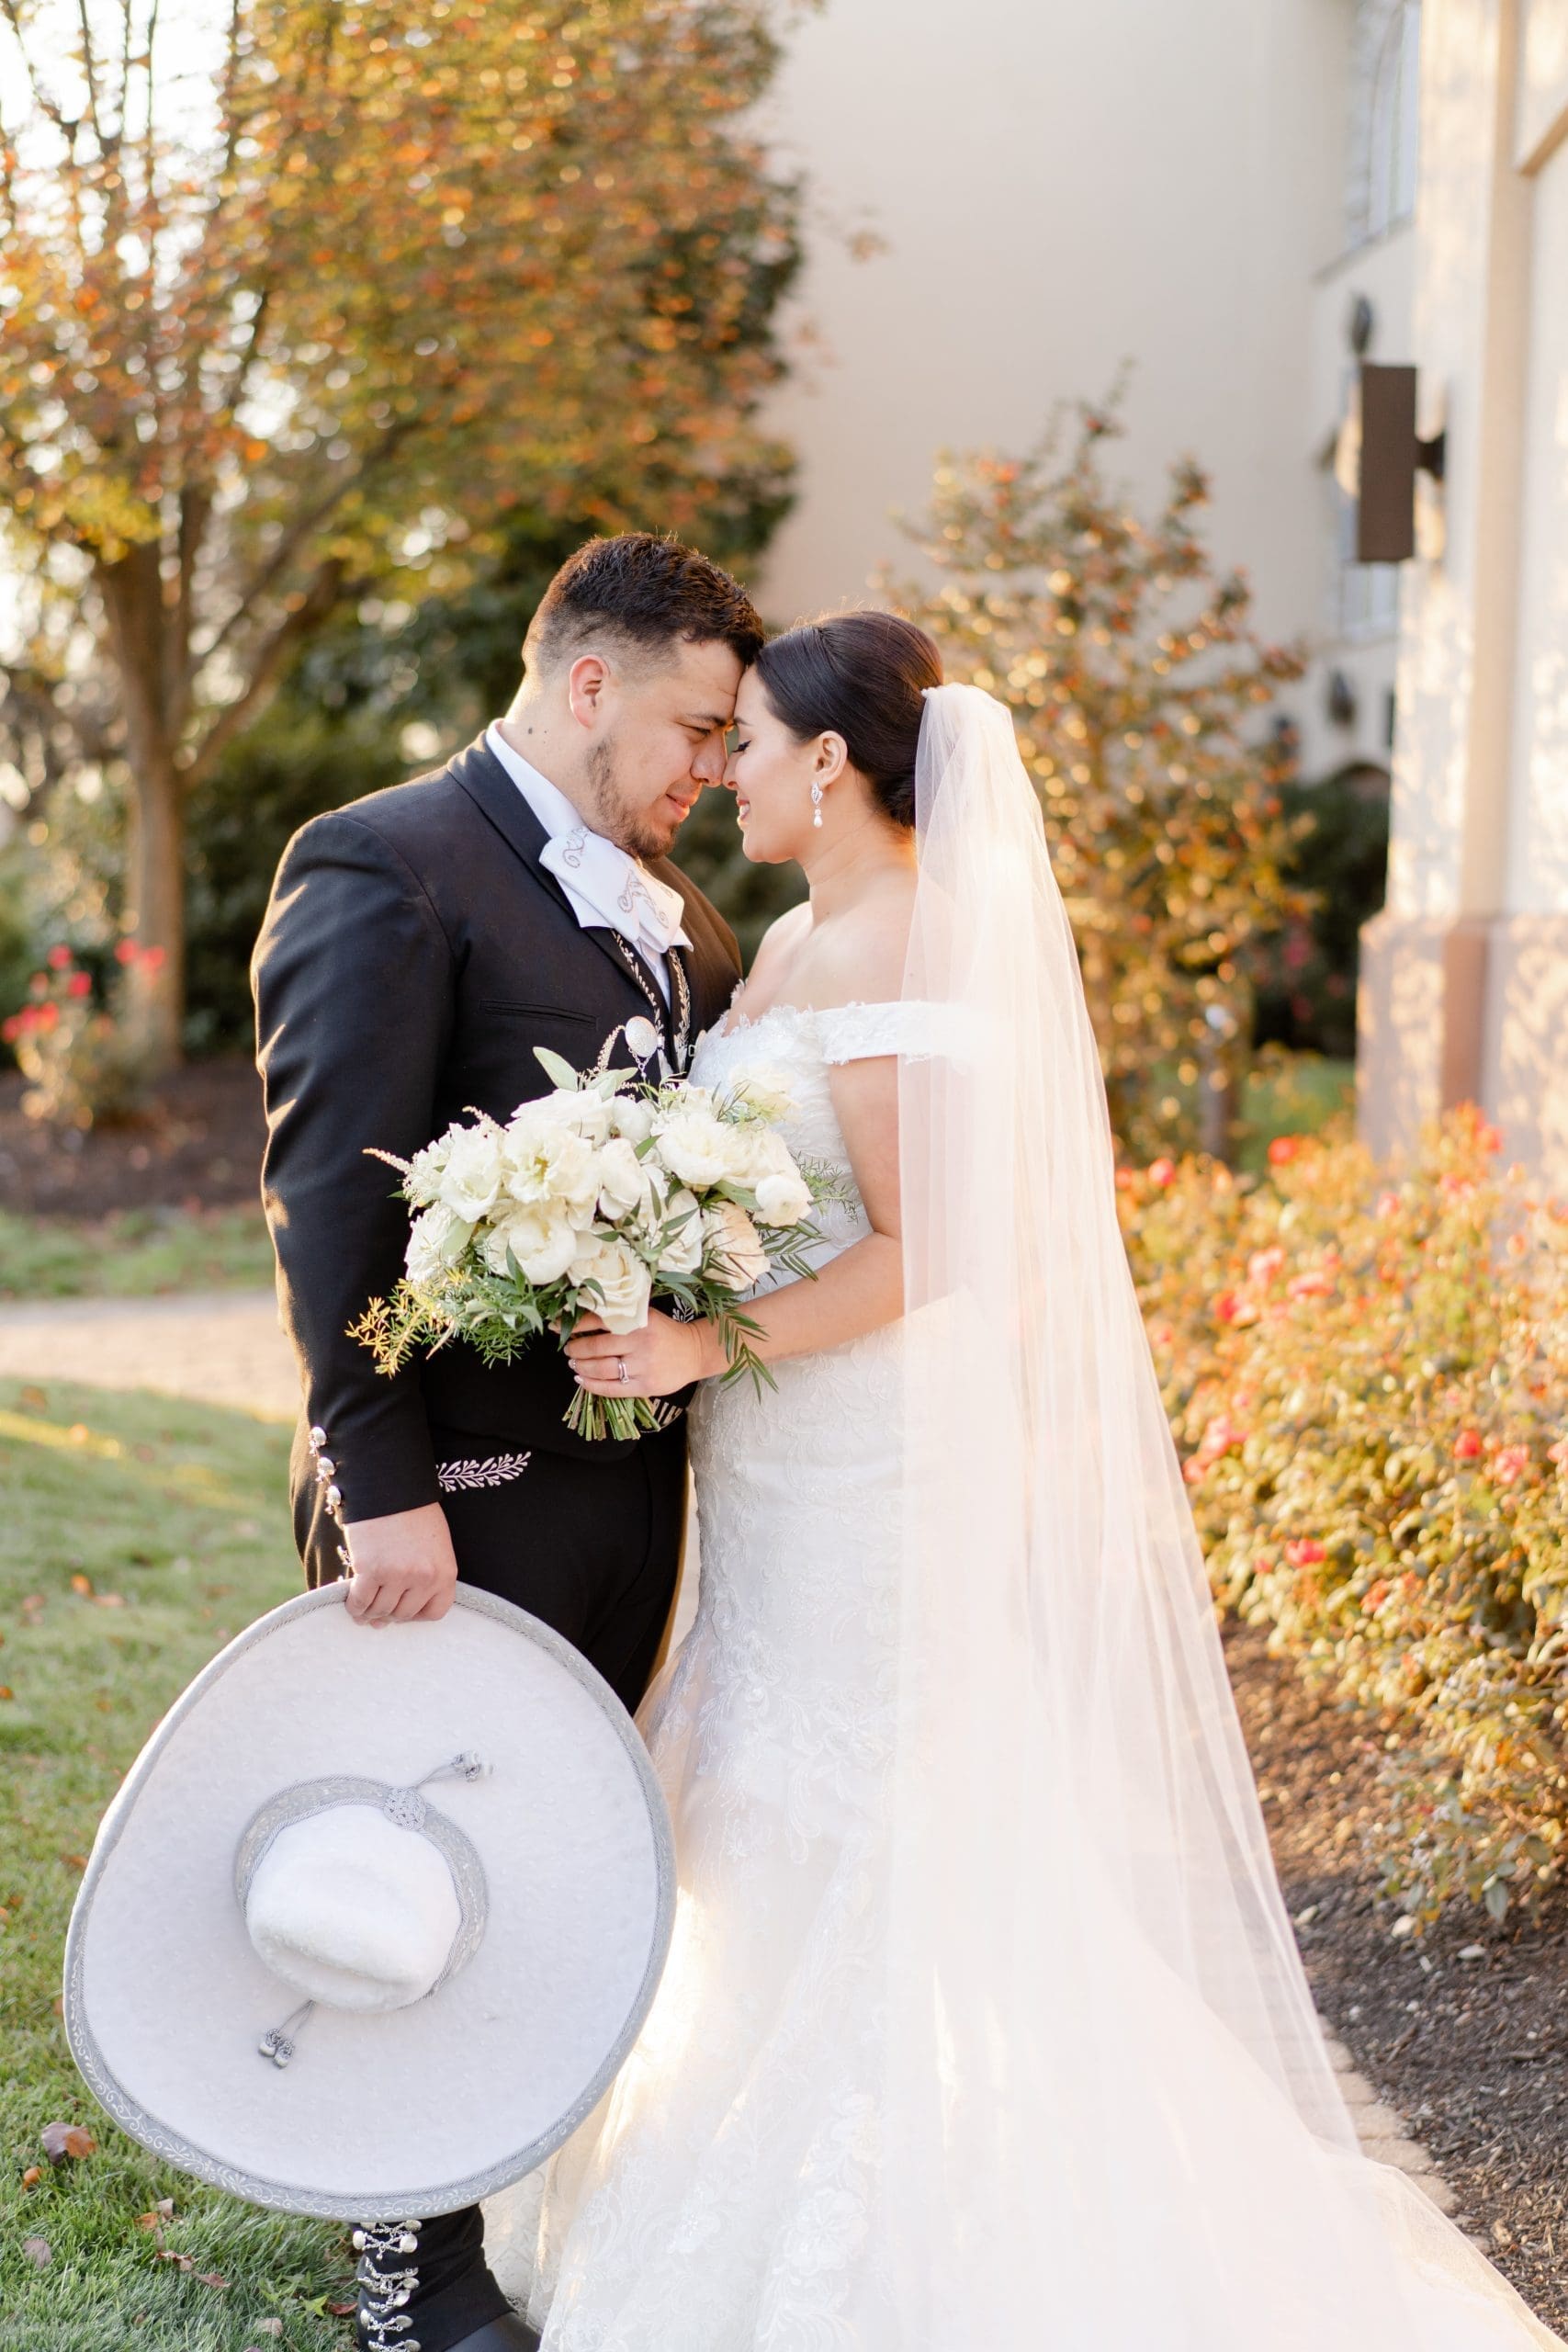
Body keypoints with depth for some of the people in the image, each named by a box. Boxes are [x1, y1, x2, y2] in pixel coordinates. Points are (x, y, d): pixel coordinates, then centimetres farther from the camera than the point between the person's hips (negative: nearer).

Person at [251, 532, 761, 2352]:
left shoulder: (668, 909, 13)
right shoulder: (383, 870, -11)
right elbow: (329, 1196, -17)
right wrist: (380, 1485, -22)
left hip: (630, 1471, 8)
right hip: (470, 1484, -7)